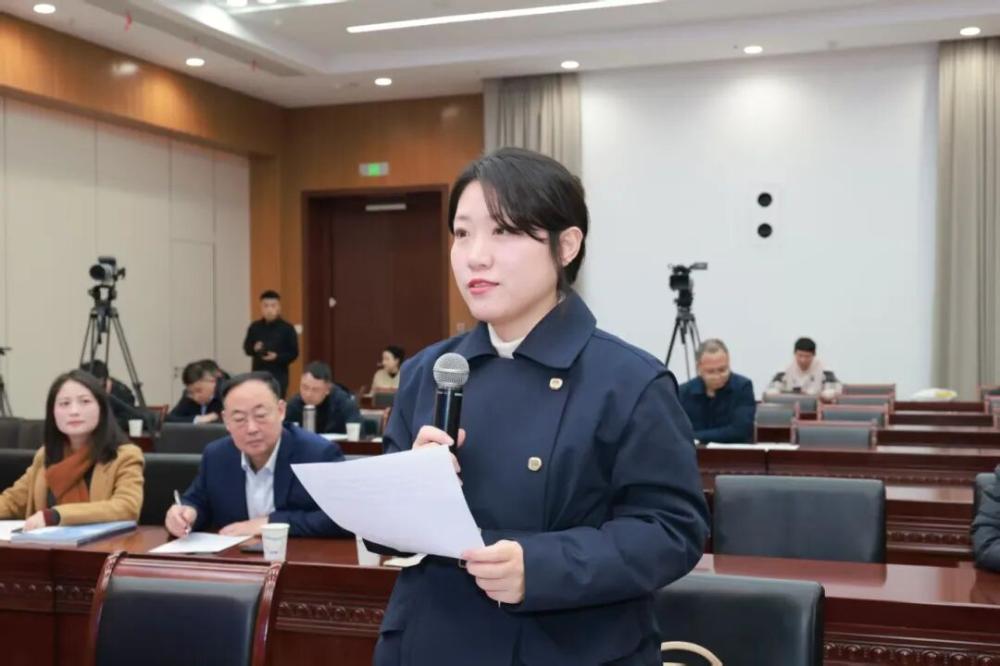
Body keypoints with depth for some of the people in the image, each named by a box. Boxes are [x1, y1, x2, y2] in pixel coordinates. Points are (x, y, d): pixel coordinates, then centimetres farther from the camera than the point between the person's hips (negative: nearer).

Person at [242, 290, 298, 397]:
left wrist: (277, 357, -18)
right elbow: (246, 348, 11)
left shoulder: (287, 328, -6)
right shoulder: (254, 327, 2)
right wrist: (254, 349, -12)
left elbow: (294, 353, -4)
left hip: (279, 376, -3)